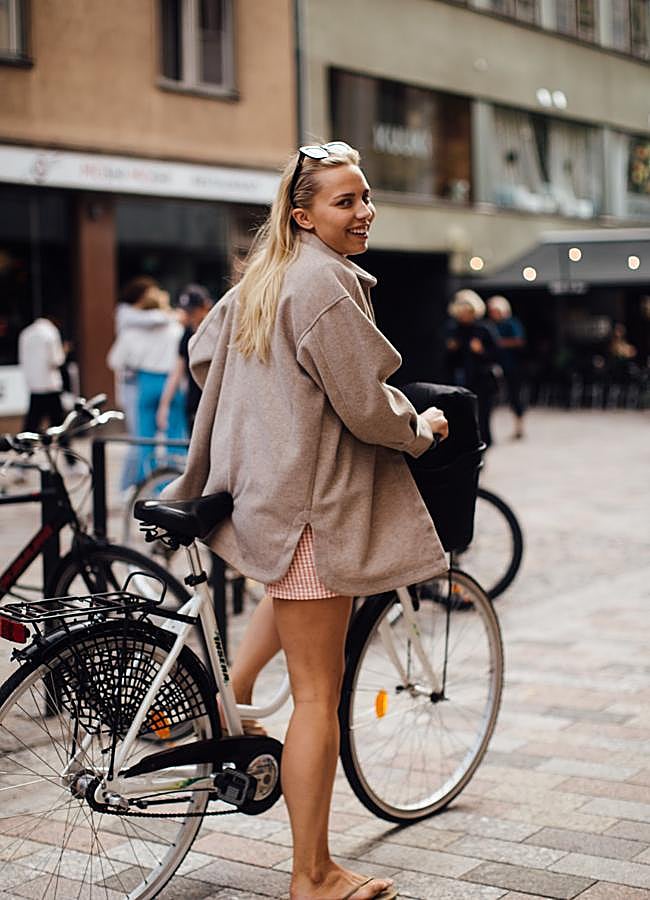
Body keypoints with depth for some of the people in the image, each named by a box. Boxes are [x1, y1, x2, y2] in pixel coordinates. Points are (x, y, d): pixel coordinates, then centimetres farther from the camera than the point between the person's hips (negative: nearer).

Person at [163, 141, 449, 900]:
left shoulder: (265, 275, 11)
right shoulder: (327, 283, -18)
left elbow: (201, 353, 22)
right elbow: (366, 410, -18)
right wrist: (423, 428, 1)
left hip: (267, 487, 10)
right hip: (313, 501, -10)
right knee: (318, 693, -3)